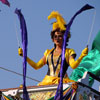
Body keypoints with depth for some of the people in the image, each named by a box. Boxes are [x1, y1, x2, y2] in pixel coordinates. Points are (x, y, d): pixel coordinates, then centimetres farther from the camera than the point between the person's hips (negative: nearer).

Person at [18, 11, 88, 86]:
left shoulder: (69, 52, 10)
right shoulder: (48, 52, 22)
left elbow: (73, 65, -7)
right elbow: (37, 66, 24)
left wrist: (81, 56, -23)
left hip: (62, 82, -3)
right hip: (47, 82, 3)